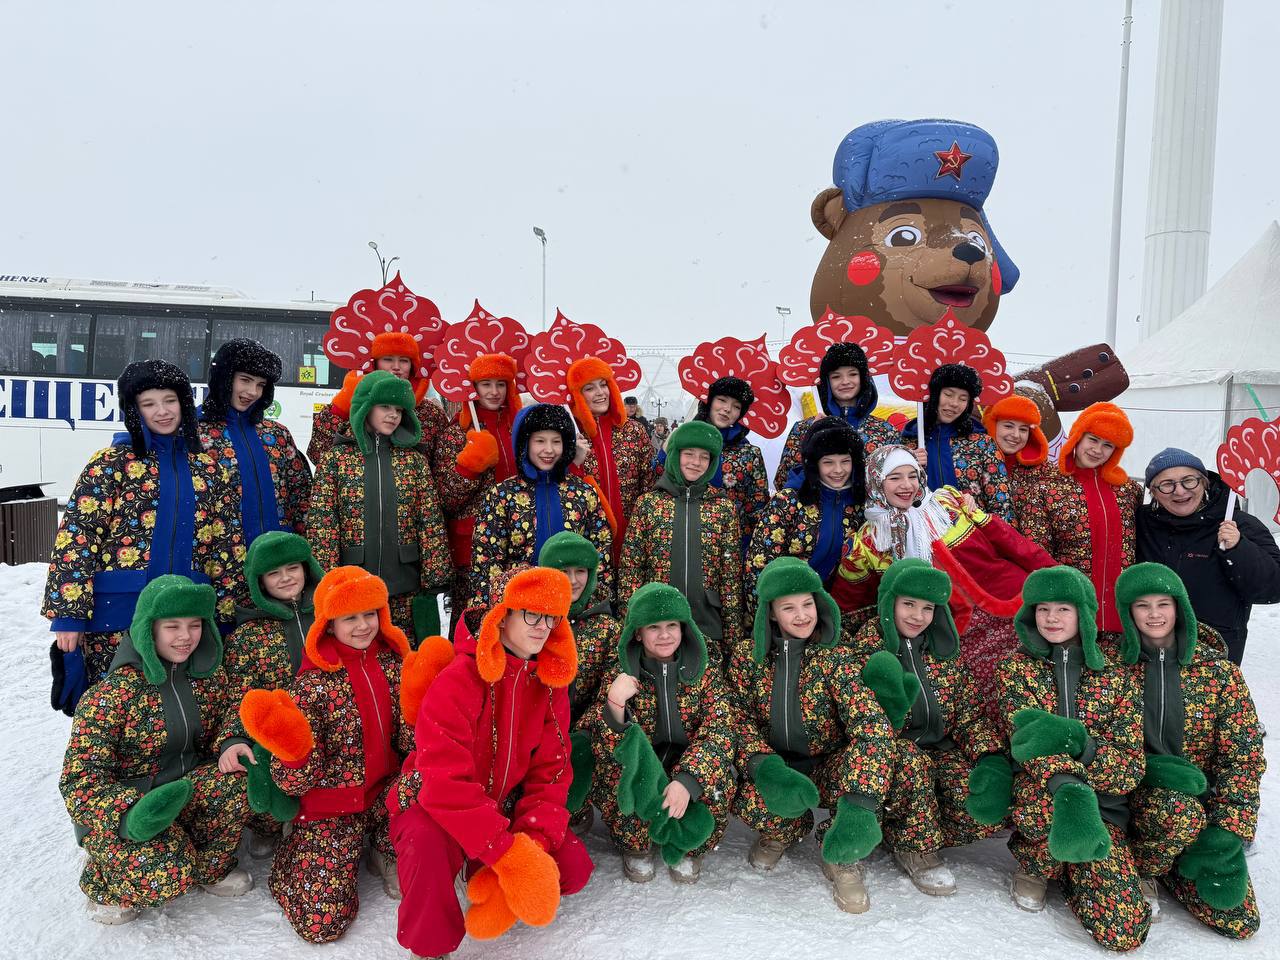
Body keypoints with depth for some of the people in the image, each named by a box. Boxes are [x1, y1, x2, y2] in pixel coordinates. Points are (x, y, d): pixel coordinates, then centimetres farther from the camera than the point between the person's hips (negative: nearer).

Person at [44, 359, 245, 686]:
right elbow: (75, 538, -5)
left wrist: (224, 617, 7)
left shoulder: (209, 470, 10)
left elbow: (228, 548, 11)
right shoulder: (110, 464, 1)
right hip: (116, 620, -3)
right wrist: (68, 615, -11)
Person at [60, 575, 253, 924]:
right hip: (122, 803, -5)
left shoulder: (208, 675, -3)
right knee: (167, 875, -30)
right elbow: (80, 778, -20)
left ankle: (213, 866, 1)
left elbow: (228, 714, 10)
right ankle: (104, 881, 6)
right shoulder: (113, 693, -20)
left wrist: (230, 745, -16)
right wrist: (128, 816, -38)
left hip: (187, 788, 5)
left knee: (237, 781, -26)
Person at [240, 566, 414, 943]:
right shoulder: (312, 683, -15)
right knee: (321, 923, -13)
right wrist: (293, 749, -35)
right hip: (331, 806, -3)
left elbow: (411, 742, -3)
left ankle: (382, 850, 6)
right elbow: (295, 783, -14)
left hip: (387, 792, 3)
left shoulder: (394, 662, -4)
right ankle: (297, 850, 17)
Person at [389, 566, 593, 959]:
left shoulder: (550, 683, -5)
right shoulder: (458, 679, -24)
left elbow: (550, 772, -5)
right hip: (434, 804, -5)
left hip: (504, 803, 5)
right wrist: (508, 853, -34)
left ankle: (486, 880, 15)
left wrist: (535, 846, -22)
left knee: (573, 868, -13)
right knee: (430, 848, -37)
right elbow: (445, 781, -31)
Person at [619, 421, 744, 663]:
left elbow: (732, 574, 5)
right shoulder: (648, 503, 3)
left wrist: (732, 630, 3)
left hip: (707, 625, 1)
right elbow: (629, 567, 2)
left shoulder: (723, 508, 5)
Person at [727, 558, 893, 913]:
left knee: (869, 764, -35)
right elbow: (739, 720, -6)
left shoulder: (834, 657, -14)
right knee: (747, 800, -33)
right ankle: (786, 829, 8)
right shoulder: (747, 657, -6)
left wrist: (858, 801, -41)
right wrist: (763, 765, -29)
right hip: (775, 765, 1)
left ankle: (841, 856, -4)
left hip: (827, 764, -1)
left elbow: (871, 723, -26)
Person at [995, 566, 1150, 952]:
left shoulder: (1116, 676, 4)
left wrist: (1075, 740, -23)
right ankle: (1034, 866, -7)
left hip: (1102, 808, 2)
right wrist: (1067, 784, -35)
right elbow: (1029, 738, -14)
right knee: (1057, 791, -38)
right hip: (1037, 794, -1)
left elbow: (1130, 766, -4)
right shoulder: (1017, 668, 2)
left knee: (1125, 931, -17)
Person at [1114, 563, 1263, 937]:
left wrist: (1228, 833, -12)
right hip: (1134, 792, -2)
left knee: (1240, 920, -10)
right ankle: (1139, 872, -6)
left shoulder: (1219, 672, -3)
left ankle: (1173, 860, 17)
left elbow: (1244, 755, -4)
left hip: (1202, 799, 2)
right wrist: (1148, 767, -22)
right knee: (1182, 812, -35)